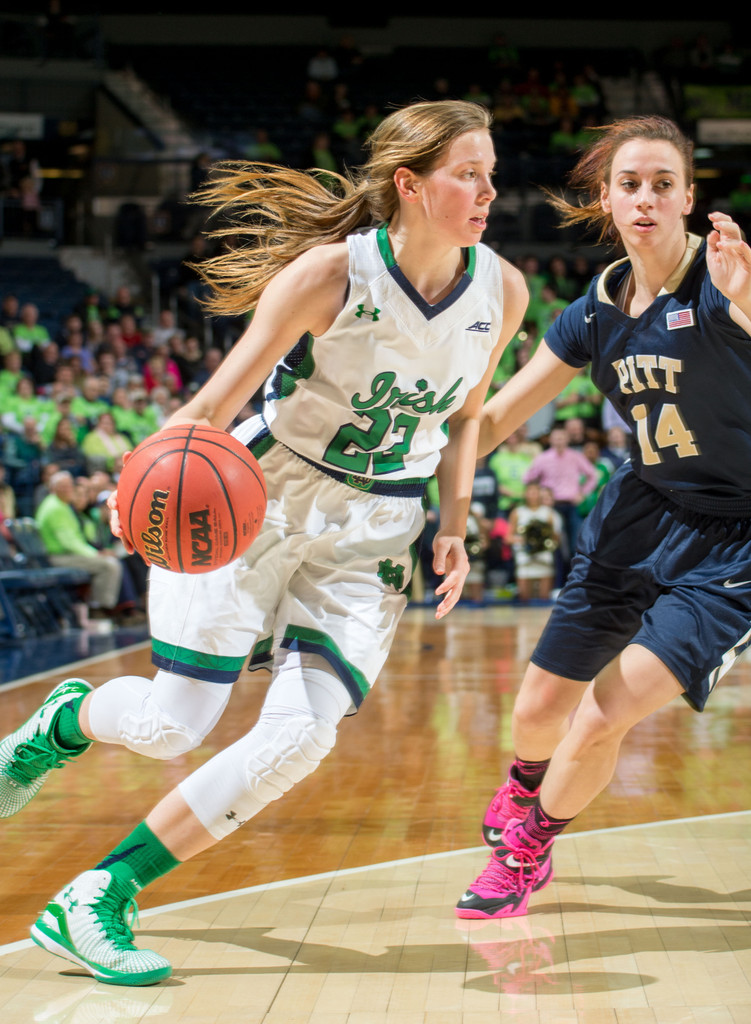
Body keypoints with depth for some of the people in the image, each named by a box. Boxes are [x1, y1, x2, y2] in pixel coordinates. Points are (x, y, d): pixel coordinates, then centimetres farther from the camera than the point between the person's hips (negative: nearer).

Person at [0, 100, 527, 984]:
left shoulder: (501, 291, -4)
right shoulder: (332, 273, -19)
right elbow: (221, 398, -18)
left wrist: (453, 529, 3)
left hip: (370, 537, 4)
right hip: (261, 500, -4)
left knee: (300, 738, -14)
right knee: (171, 726, -6)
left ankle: (94, 901, -3)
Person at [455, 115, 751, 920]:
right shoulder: (596, 310, -2)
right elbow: (492, 420, 5)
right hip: (639, 517, 5)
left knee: (601, 719, -14)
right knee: (537, 712, 10)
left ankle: (529, 847, 16)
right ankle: (526, 787, 48)